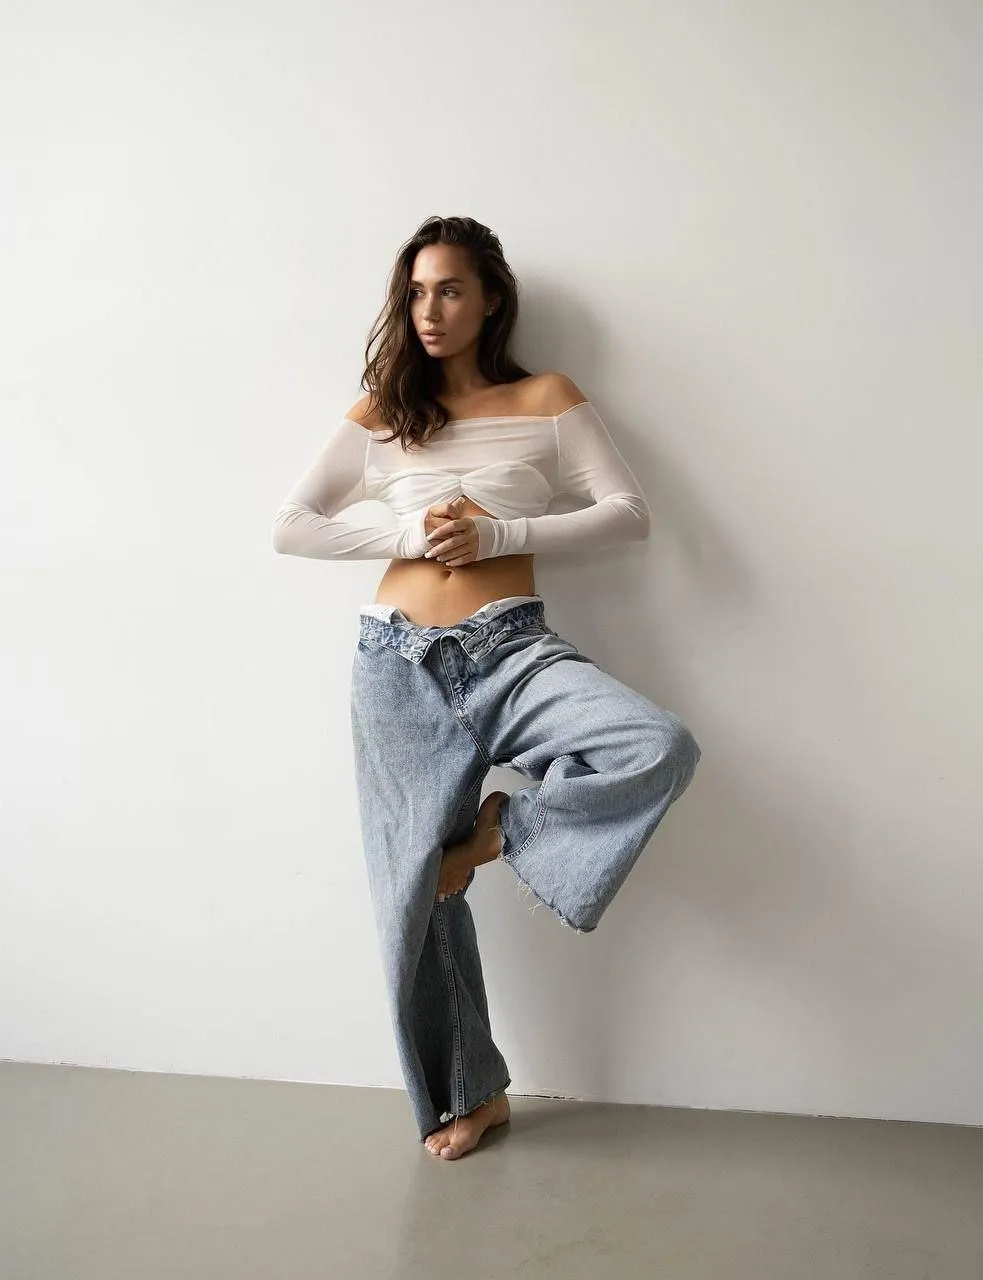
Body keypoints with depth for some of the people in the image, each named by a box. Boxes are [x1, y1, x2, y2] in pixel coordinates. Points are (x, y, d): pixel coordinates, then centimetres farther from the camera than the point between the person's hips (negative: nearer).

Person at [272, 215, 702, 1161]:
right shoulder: (381, 415, 12)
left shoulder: (546, 400, 7)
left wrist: (496, 532, -11)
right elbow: (289, 527, 8)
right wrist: (409, 533, -6)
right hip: (399, 662, 1)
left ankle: (501, 830, -1)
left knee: (661, 749, -28)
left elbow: (629, 512, -1)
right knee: (412, 885, 3)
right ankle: (467, 1092, 25)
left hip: (511, 649, -1)